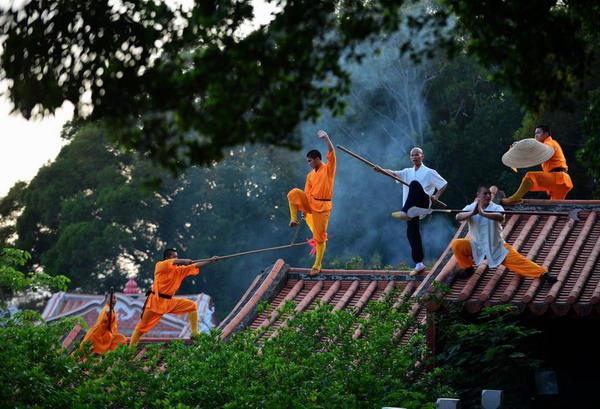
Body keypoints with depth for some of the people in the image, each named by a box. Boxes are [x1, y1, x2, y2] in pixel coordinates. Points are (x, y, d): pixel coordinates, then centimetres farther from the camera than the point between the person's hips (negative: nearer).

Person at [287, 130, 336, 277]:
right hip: (310, 202, 5)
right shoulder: (310, 175, 13)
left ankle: (317, 265, 6)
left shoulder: (328, 168, -3)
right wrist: (304, 209, 9)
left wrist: (326, 138, -30)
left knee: (320, 236, -3)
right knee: (294, 193, -22)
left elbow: (331, 153, -18)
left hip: (323, 206, -5)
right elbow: (307, 193, 15)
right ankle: (294, 219, -12)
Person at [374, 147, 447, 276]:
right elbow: (393, 173, 3)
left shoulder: (429, 172, 6)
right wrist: (381, 170, -17)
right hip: (412, 207, 6)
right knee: (412, 232, -1)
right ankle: (419, 264, 5)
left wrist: (436, 196, -9)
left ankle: (404, 212, -43)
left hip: (423, 203, -6)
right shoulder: (408, 172, 19)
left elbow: (444, 184, 8)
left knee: (415, 184, -30)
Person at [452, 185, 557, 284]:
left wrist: (483, 213, -54)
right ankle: (467, 268, 3)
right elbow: (458, 217, -30)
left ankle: (543, 273, -14)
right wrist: (472, 213, -50)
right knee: (456, 244, -19)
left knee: (519, 261, -14)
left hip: (497, 247, -2)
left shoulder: (496, 208, -16)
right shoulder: (470, 207, -11)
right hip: (477, 247, 2)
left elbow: (500, 217, -40)